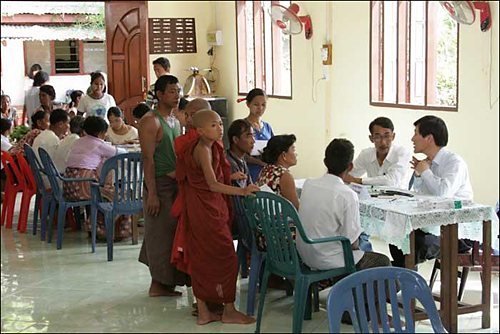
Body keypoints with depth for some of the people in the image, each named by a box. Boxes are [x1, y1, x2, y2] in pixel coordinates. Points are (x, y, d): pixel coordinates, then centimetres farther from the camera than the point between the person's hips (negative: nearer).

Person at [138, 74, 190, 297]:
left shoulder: (175, 121, 14)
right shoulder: (150, 121, -13)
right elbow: (148, 158, -17)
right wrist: (151, 193, -20)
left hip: (176, 183, 9)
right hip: (160, 184, -9)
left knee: (173, 231, 13)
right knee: (161, 233, -4)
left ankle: (161, 282, 23)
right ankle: (158, 284, 6)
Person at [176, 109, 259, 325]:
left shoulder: (210, 147, 11)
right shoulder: (203, 150, -19)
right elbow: (212, 184, -30)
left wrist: (231, 176, 25)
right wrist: (242, 191, -40)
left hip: (199, 211, 10)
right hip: (208, 211, -10)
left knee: (202, 259, 11)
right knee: (226, 259, -1)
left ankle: (203, 312, 17)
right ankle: (229, 311, 8)